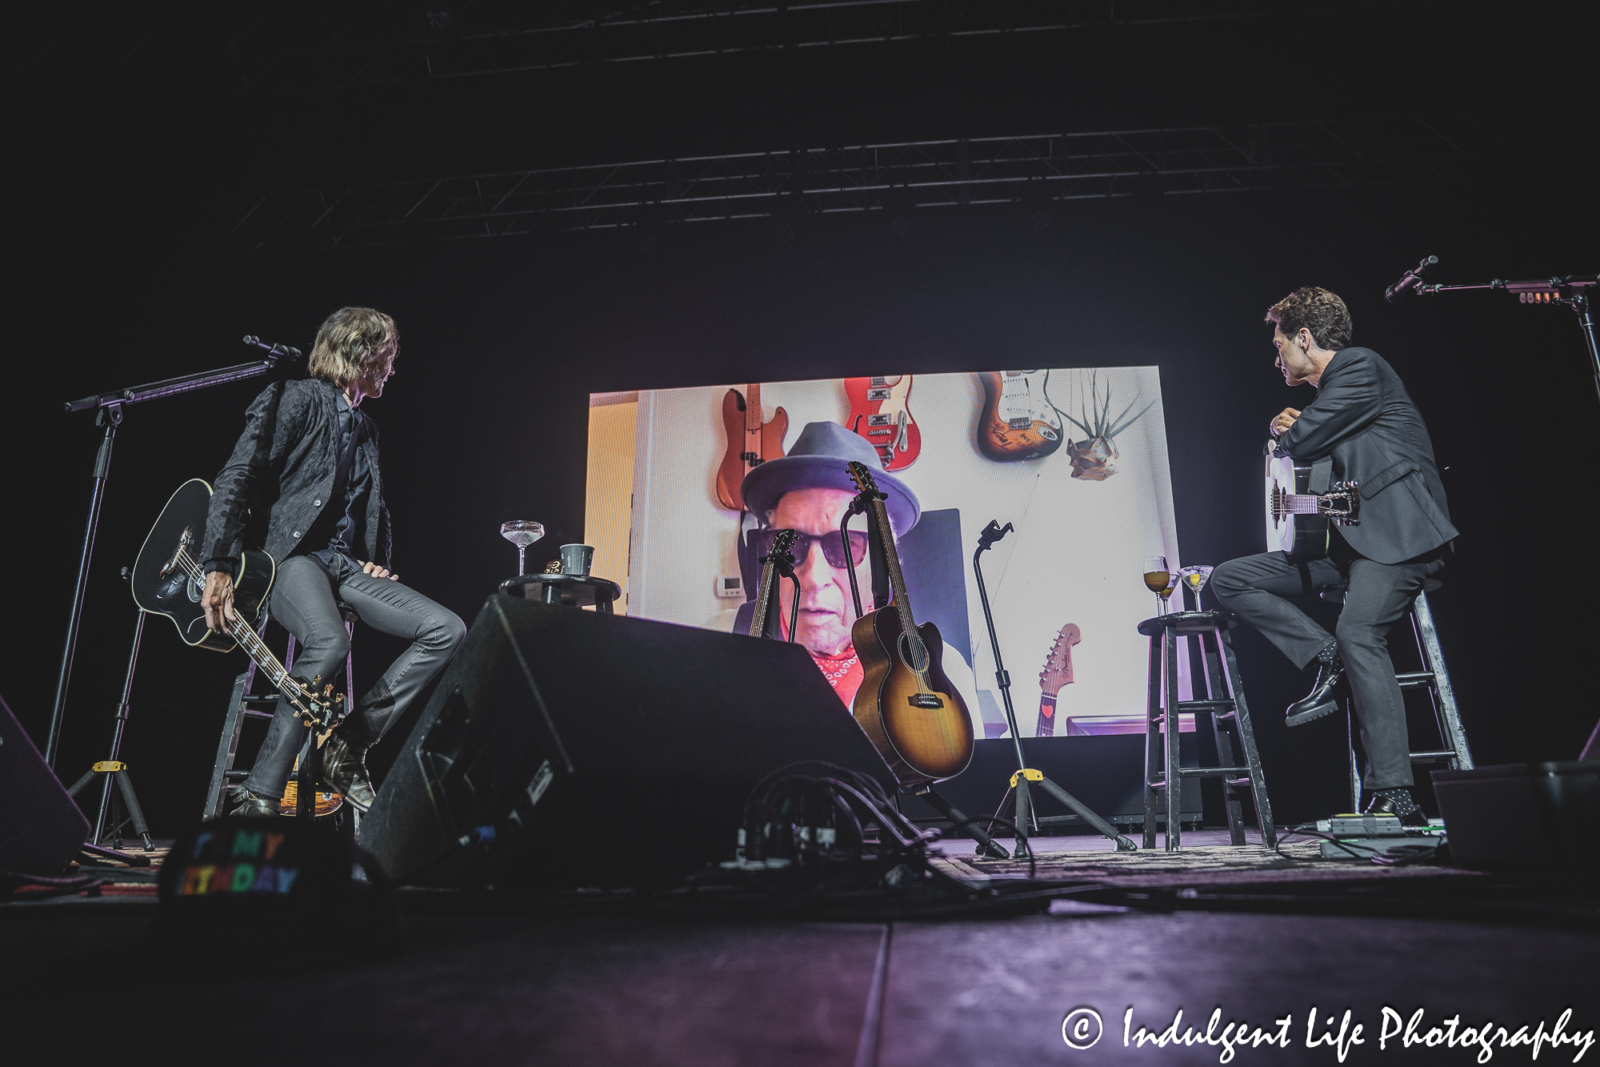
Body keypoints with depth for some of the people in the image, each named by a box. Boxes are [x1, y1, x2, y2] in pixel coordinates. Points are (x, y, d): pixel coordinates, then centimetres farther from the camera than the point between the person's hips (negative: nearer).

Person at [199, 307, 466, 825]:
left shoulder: (366, 429, 24)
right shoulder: (298, 399, 1)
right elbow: (236, 479, -9)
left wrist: (378, 565, 11)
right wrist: (219, 567, -19)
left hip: (347, 564, 7)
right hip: (289, 555, -7)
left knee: (447, 630, -13)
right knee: (328, 642, -37)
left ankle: (349, 744, -9)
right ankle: (257, 797, -27)